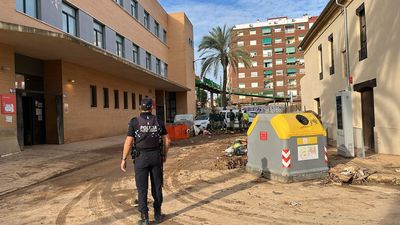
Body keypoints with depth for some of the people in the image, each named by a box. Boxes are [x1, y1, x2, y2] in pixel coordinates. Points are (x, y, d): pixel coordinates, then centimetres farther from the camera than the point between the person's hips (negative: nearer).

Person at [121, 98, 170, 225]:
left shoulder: (134, 122, -7)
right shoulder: (158, 121, 2)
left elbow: (128, 142, -10)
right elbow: (166, 140, 5)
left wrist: (123, 159, -1)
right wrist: (165, 155, 19)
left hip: (141, 157, -2)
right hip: (156, 156, 3)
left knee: (142, 188, 5)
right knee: (157, 186, 13)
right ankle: (157, 215, 22)